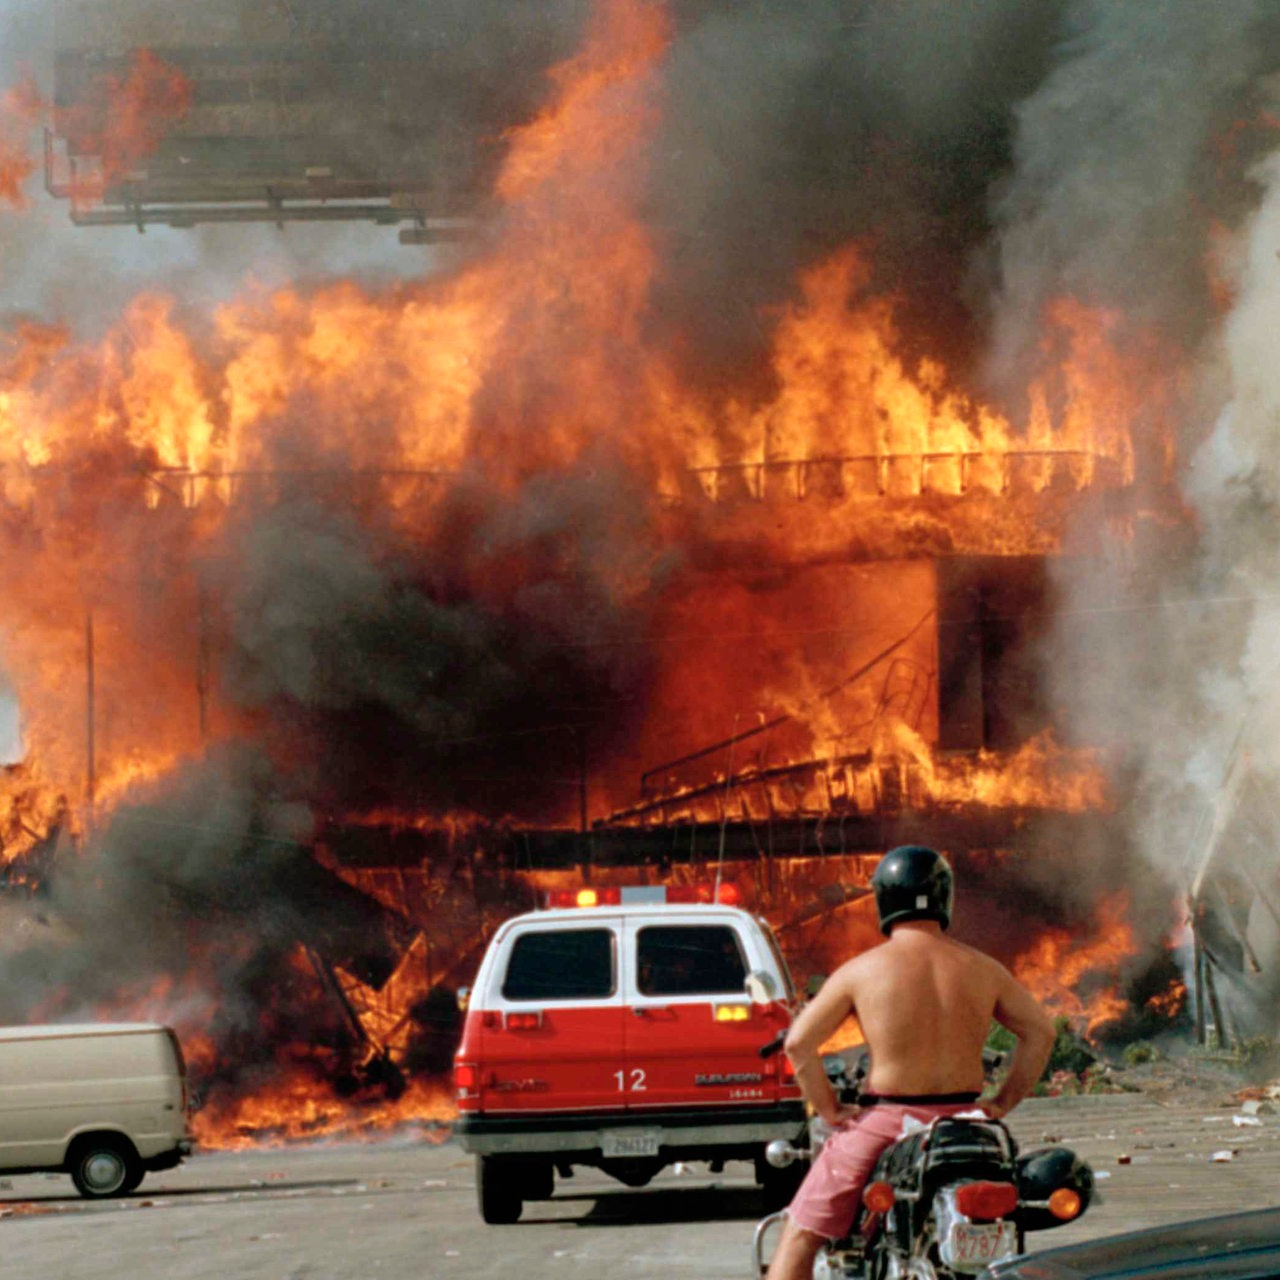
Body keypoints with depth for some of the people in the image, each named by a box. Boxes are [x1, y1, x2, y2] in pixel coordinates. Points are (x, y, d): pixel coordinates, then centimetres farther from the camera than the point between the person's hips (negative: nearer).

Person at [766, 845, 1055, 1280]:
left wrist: (830, 1110, 1)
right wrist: (1002, 1103, 11)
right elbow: (1040, 1032, 11)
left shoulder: (862, 970, -5)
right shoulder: (982, 969, 4)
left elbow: (798, 1042, -8)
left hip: (884, 1125, -3)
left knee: (798, 1237, 5)